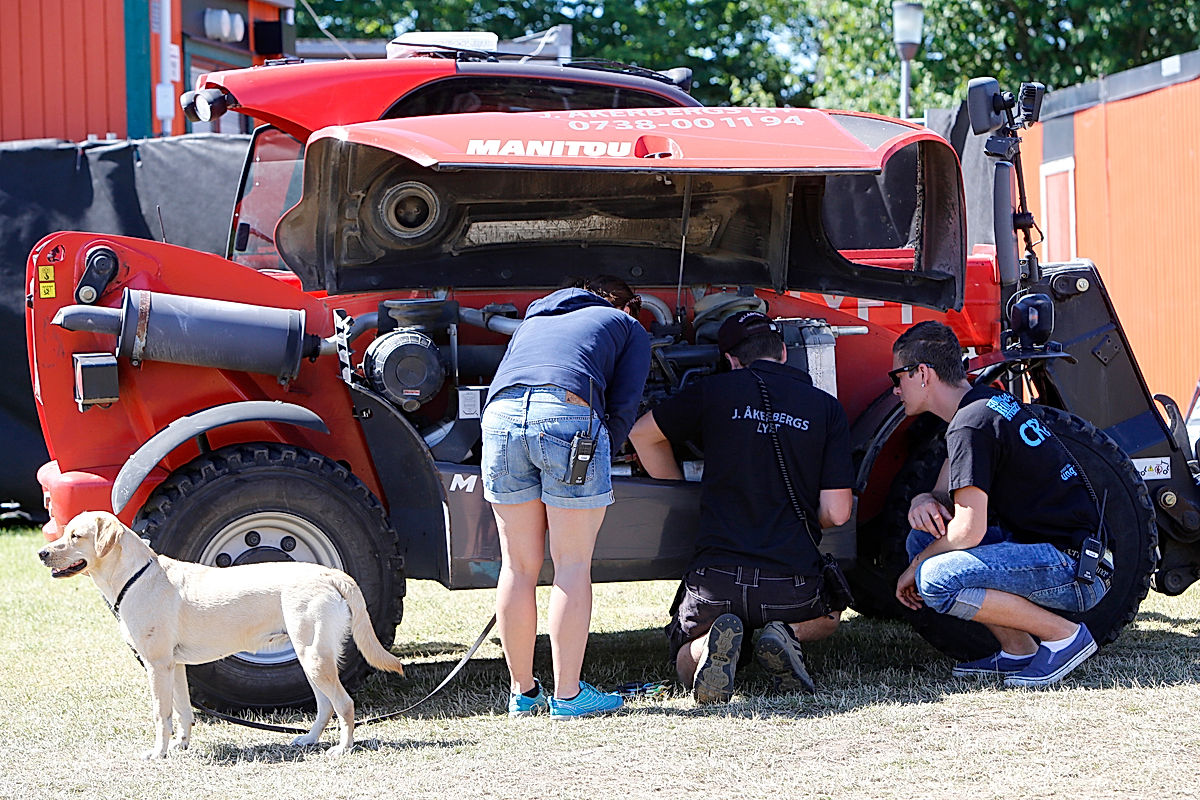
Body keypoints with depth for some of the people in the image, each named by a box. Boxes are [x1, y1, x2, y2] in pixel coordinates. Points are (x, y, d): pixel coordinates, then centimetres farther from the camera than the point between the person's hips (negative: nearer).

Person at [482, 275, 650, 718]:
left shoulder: (534, 319, 39)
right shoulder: (630, 328, 25)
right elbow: (623, 408, 13)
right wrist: (599, 459, 24)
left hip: (501, 415, 4)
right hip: (570, 414, -4)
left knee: (518, 567, 11)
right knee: (573, 566, 3)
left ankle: (522, 691, 18)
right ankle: (567, 694, 5)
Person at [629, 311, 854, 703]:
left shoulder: (714, 392, 2)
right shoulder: (826, 408, 2)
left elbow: (642, 433, 14)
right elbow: (836, 513, -1)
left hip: (716, 578, -1)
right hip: (791, 583, 1)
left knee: (687, 664, 25)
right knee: (829, 613, 35)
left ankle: (714, 641, -12)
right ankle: (787, 634, -1)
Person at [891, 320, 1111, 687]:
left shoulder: (971, 425, -17)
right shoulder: (987, 401, 14)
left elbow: (969, 530, -20)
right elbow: (945, 496, 22)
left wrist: (914, 570, -4)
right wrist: (924, 502, -2)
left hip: (1074, 568, -10)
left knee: (935, 581, -25)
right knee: (923, 539, 12)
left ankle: (1064, 635, -10)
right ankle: (1019, 652, 9)